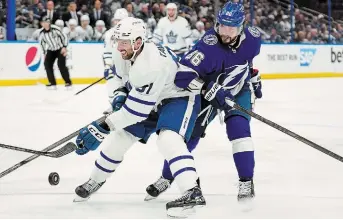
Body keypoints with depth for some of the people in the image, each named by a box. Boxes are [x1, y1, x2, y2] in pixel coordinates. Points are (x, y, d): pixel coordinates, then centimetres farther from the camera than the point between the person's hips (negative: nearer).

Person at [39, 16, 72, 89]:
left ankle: (68, 82, -9)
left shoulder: (55, 29, -21)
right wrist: (45, 53, 8)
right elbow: (42, 43, 10)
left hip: (60, 49, -5)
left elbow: (64, 37, -13)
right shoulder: (41, 33, -7)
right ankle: (52, 83, -2)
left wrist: (64, 47, -19)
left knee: (61, 65, -17)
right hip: (51, 50, 5)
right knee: (47, 64, -10)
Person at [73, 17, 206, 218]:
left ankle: (192, 192, -41)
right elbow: (122, 77, 11)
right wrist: (119, 95, -10)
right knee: (120, 137, 11)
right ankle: (96, 181, 32)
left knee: (168, 140, -33)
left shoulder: (153, 65, -40)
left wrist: (103, 127, -33)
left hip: (180, 97, -9)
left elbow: (137, 109, -36)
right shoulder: (122, 54, -14)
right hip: (151, 99, 9)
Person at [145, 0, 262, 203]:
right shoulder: (208, 46, -36)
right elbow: (182, 74, -42)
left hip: (239, 90, 2)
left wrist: (254, 78, 16)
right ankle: (166, 178, 20)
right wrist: (209, 89, -48)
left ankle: (247, 181, -11)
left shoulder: (253, 38, -20)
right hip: (210, 91, -2)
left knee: (238, 128, -22)